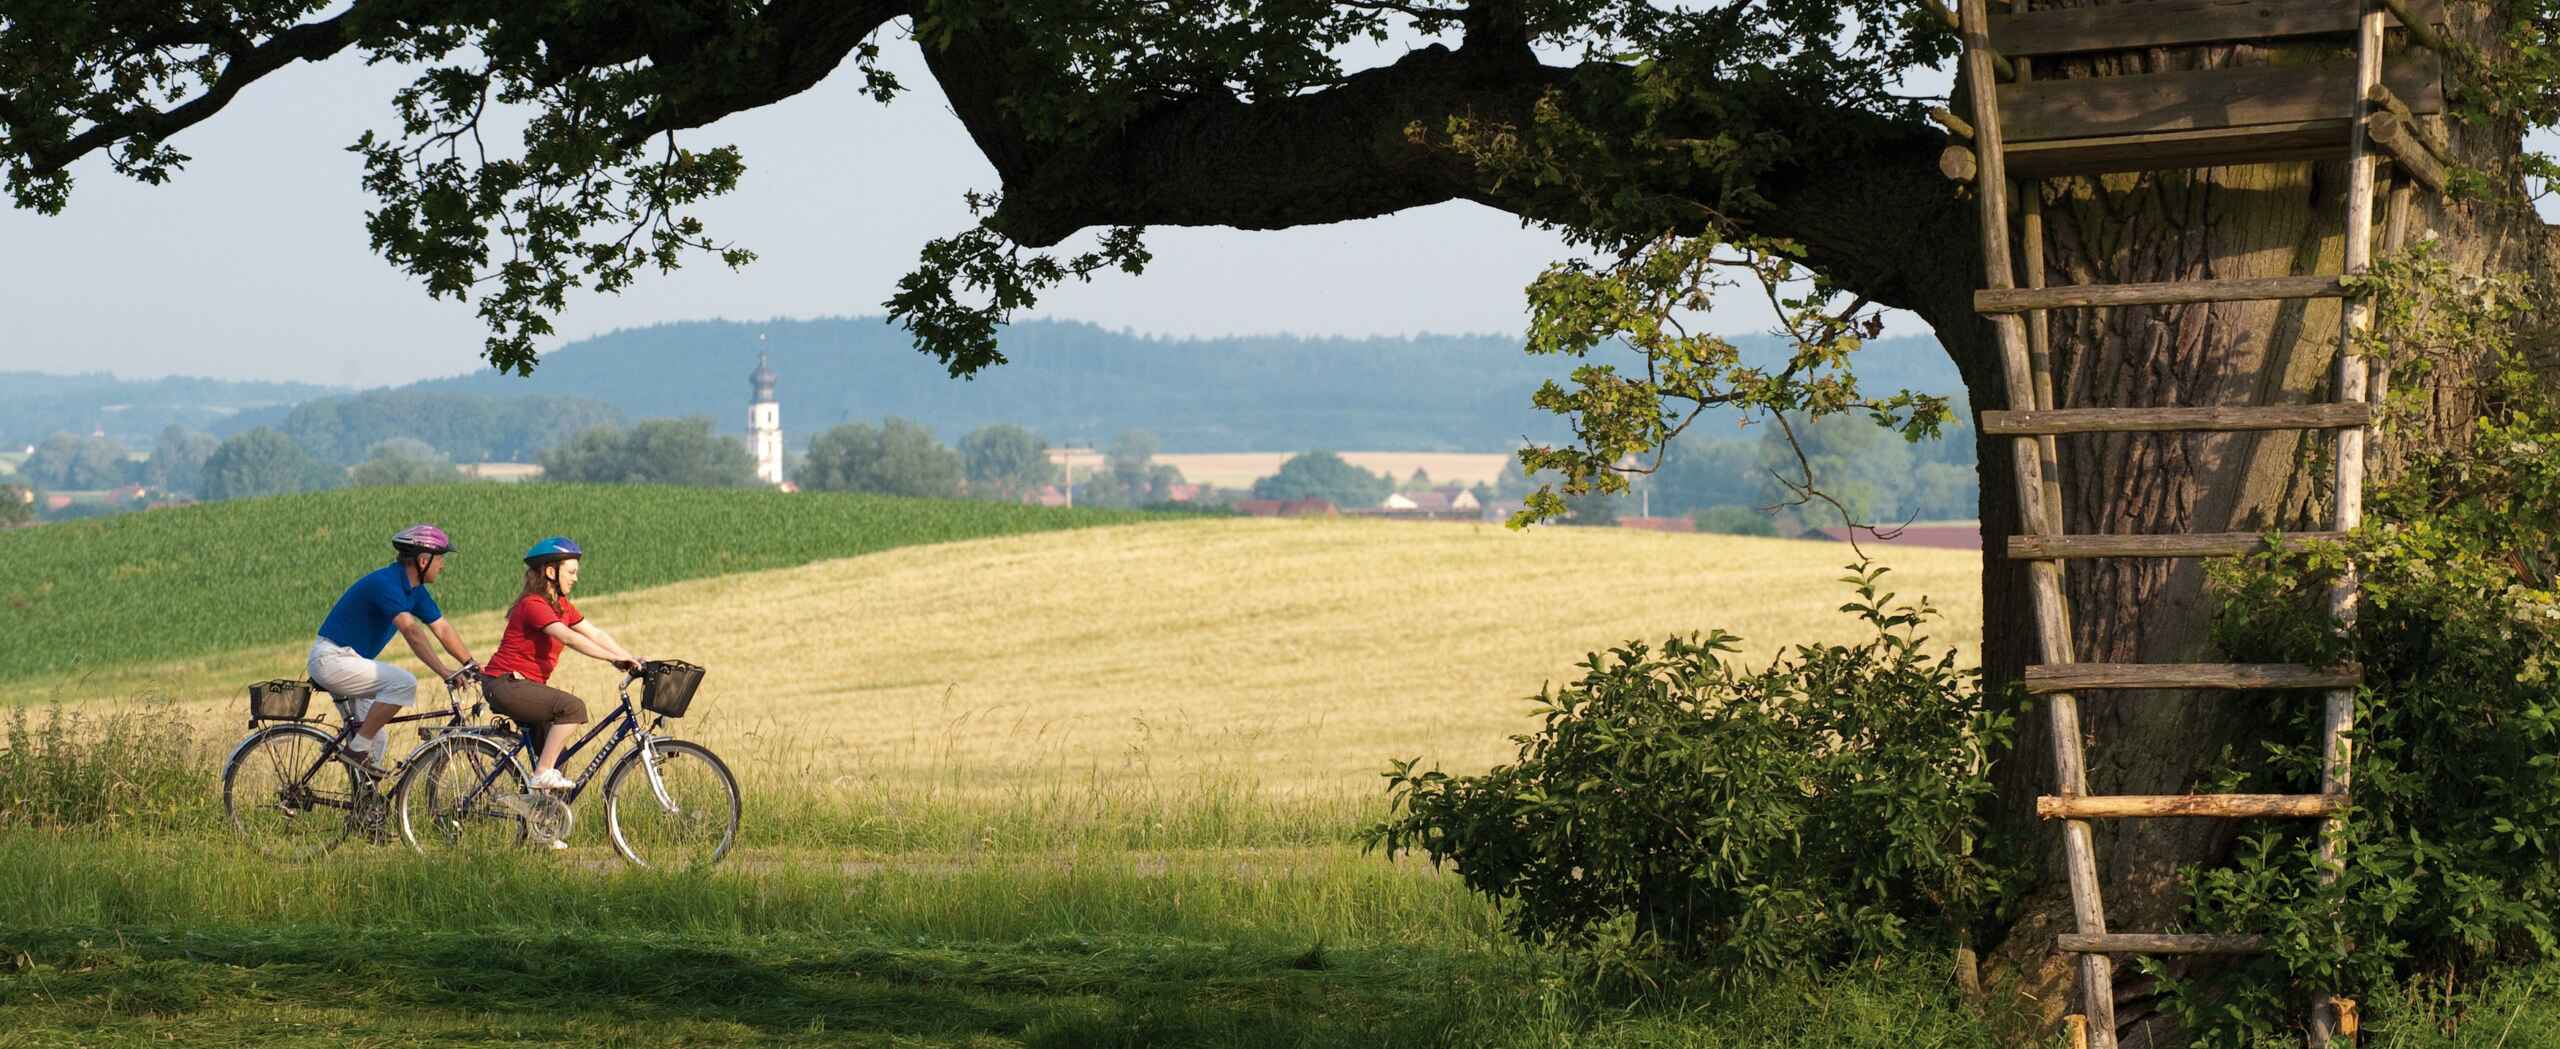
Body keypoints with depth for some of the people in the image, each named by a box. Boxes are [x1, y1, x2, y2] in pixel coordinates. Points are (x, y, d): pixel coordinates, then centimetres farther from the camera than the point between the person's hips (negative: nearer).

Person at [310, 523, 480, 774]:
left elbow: (443, 630, 8)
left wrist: (472, 665, -2)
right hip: (332, 659, -11)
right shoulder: (385, 583, -23)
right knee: (404, 682, -25)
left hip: (349, 664, 11)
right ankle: (359, 748, -17)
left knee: (377, 743, 14)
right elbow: (411, 630, -34)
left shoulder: (414, 590, 8)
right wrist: (443, 671, -41)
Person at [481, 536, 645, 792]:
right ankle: (543, 774, -24)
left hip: (528, 685, 10)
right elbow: (568, 638, -30)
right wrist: (614, 658, -33)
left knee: (556, 758, 9)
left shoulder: (561, 605, 12)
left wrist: (633, 660, -3)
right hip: (506, 684, -10)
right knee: (573, 707, -27)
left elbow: (595, 634, 9)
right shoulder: (534, 605, -18)